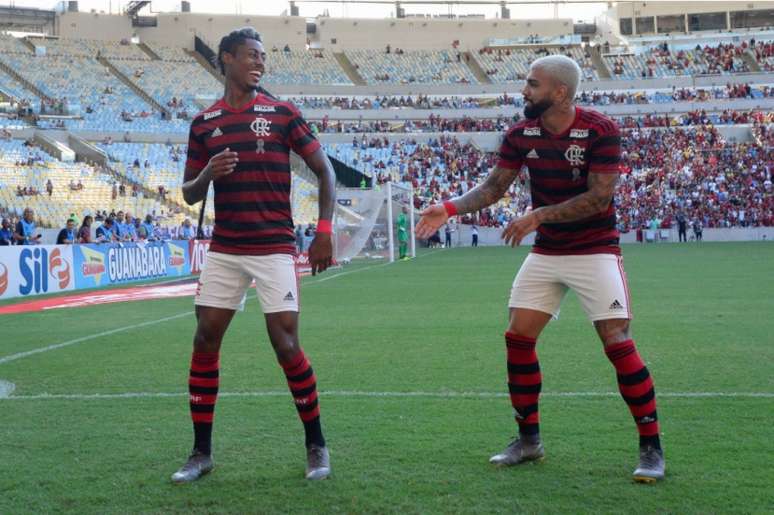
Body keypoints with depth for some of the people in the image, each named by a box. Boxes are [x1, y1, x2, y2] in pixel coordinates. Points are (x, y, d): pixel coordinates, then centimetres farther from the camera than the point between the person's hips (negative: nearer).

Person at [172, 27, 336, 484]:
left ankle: (317, 446, 9)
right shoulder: (204, 123, 8)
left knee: (285, 342, -9)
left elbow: (325, 171, 3)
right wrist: (207, 174, -11)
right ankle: (202, 453, 12)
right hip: (224, 251, 3)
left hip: (274, 248, -3)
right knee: (205, 340, 0)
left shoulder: (283, 113, 0)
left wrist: (324, 232, -6)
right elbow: (190, 194, 12)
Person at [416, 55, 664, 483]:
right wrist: (451, 208, -14)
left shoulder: (600, 130, -17)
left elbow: (599, 197, -23)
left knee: (618, 343, -12)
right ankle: (529, 439, 17)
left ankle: (651, 448, -1)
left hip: (594, 252, -5)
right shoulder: (521, 134, -2)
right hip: (544, 254, 6)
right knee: (518, 338, 1)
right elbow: (494, 186, 2)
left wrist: (540, 215, -28)